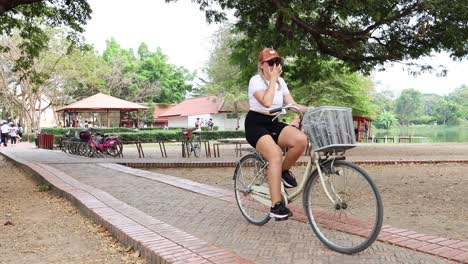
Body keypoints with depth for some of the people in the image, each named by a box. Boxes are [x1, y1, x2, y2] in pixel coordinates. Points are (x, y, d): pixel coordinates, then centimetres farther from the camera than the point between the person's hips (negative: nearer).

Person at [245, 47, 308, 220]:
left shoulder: (281, 82, 11)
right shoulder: (256, 80, -9)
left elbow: (292, 104, 6)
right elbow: (266, 102, -25)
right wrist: (273, 79, -17)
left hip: (273, 123, 6)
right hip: (256, 124, -6)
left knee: (301, 139, -26)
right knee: (276, 154, -33)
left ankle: (284, 171, 1)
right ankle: (276, 206, -29)